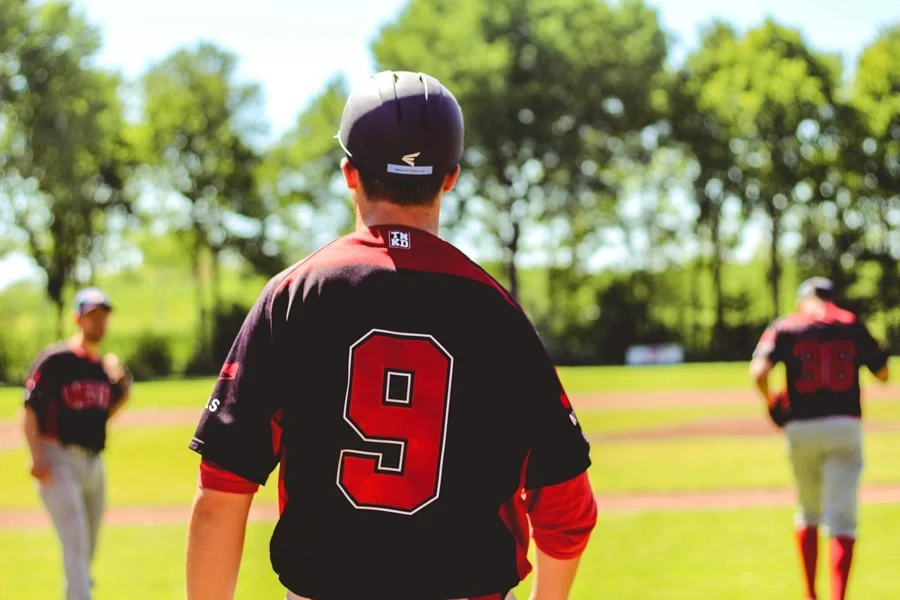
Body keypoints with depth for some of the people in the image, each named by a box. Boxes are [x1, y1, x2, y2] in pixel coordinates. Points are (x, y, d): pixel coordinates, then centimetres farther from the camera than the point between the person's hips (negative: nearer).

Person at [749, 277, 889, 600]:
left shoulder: (784, 328, 3)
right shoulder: (852, 325, 7)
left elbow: (758, 371, -12)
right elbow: (883, 373, 13)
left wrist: (770, 401, 6)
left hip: (801, 428, 1)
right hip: (845, 425, -1)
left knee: (808, 512, 20)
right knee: (841, 519, -4)